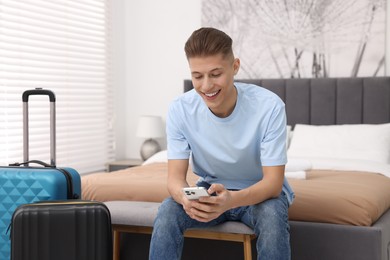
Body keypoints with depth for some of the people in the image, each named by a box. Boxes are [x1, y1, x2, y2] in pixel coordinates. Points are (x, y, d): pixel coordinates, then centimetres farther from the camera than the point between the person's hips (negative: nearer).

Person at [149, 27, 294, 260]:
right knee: (167, 212, -27)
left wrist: (231, 200, -47)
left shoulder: (270, 106, -25)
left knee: (272, 216, -35)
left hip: (260, 192, -2)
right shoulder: (180, 110, -18)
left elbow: (273, 182, -25)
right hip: (211, 190, 2)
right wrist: (186, 198, -43)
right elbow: (176, 177, -17)